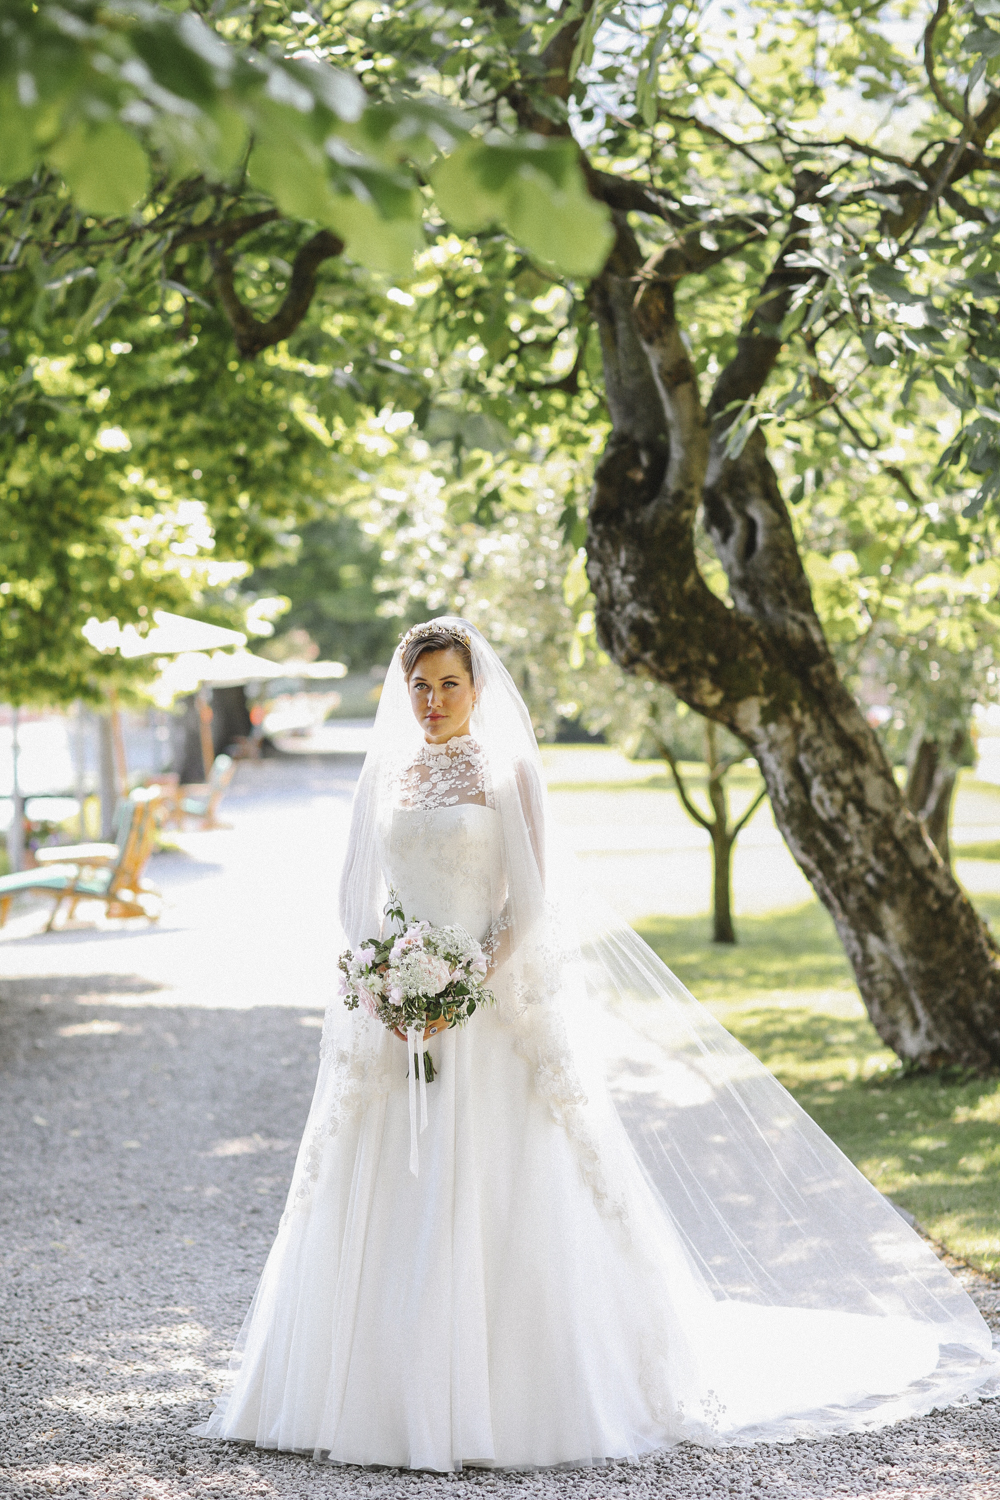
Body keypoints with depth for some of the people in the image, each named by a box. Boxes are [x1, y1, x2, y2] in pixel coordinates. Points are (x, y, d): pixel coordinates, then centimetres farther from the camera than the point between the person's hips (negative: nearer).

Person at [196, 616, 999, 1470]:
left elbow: (530, 902, -7)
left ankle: (508, 1397, 4)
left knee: (494, 1199, -5)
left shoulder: (508, 771, -2)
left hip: (493, 1008, -4)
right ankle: (386, 1393, 11)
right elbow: (359, 895, 12)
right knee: (385, 1203, 3)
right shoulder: (384, 773, 10)